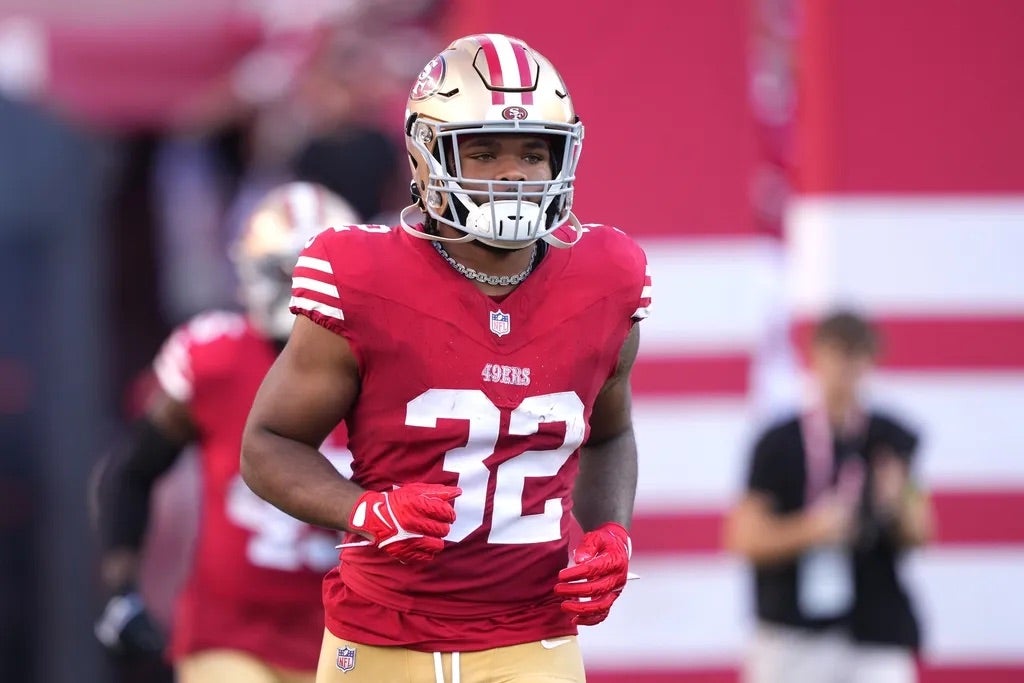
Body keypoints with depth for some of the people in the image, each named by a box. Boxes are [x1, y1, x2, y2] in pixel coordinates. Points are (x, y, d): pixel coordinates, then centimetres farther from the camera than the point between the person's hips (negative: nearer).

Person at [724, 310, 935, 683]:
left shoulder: (895, 441, 7)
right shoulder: (779, 444, -1)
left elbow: (919, 535, 9)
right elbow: (747, 537, -3)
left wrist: (899, 504, -13)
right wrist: (810, 530, -19)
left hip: (877, 630, 2)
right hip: (793, 633, -2)